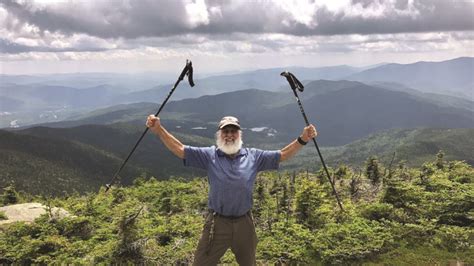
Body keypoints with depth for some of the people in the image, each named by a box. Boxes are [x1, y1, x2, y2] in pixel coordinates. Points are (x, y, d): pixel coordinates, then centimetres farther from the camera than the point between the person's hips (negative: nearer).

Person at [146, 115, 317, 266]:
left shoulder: (253, 156, 2)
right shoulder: (209, 155, -3)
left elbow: (283, 155, 2)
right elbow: (180, 150, -10)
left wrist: (302, 139, -11)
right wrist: (159, 130, -22)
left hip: (244, 223, 2)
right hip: (217, 223, -2)